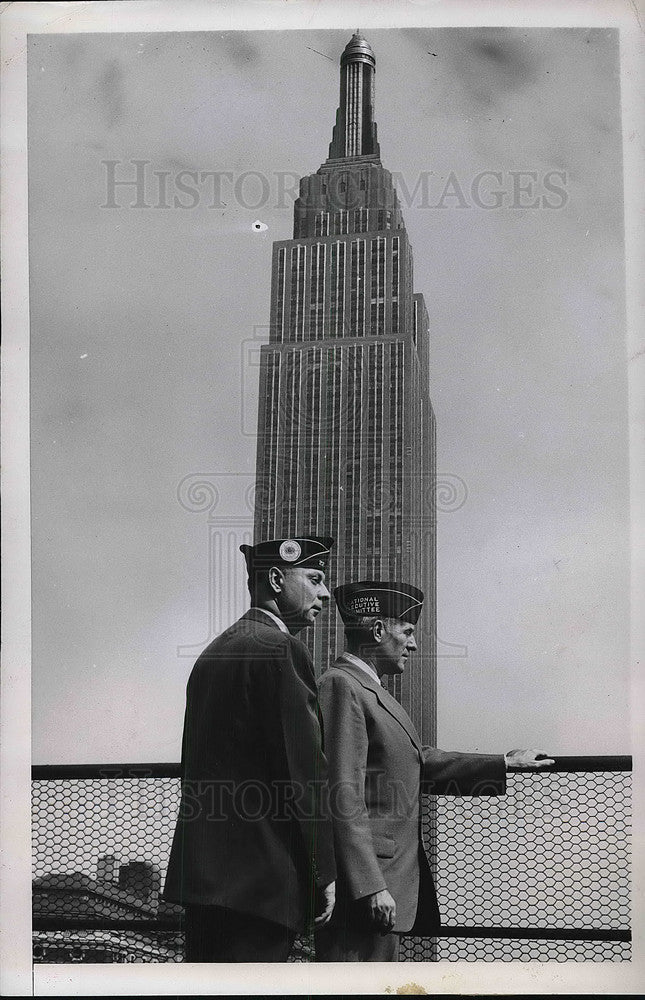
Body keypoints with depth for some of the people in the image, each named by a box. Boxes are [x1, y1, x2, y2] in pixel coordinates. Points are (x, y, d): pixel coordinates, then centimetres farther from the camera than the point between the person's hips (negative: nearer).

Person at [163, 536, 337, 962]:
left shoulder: (214, 651, 17)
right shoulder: (281, 649, -12)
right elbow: (304, 766, -15)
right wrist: (325, 872, -9)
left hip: (202, 871, 9)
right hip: (261, 876, -9)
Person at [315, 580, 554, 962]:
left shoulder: (369, 689, 19)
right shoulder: (340, 687, -14)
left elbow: (419, 761, 25)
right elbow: (343, 799, -20)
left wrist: (505, 764, 27)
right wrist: (370, 887, -22)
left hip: (387, 876, 11)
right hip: (362, 879, -11)